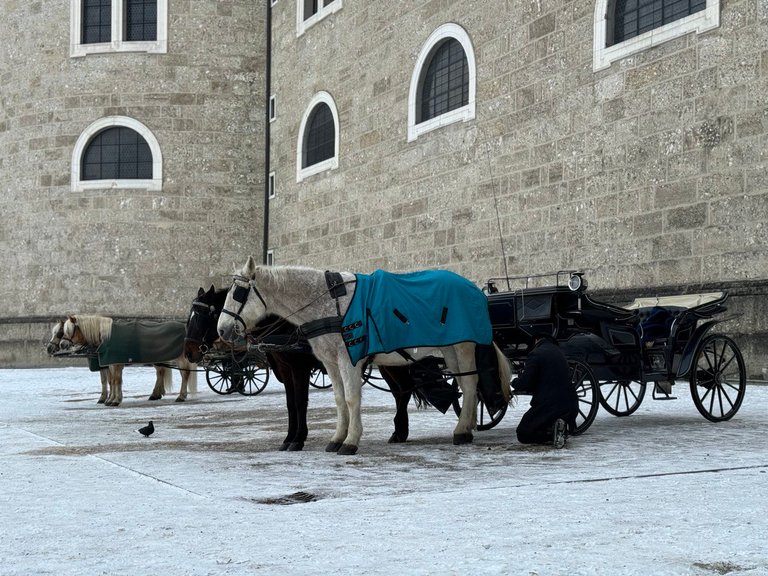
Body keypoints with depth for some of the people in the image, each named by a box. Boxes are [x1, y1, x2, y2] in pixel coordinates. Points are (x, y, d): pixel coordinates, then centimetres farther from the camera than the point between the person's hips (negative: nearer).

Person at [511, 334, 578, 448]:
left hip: (548, 406, -7)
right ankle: (564, 428, -1)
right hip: (570, 406, 7)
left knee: (523, 435, 10)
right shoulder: (559, 352, 16)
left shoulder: (536, 354, -10)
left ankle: (551, 434, -17)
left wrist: (514, 383, 9)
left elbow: (524, 382, -14)